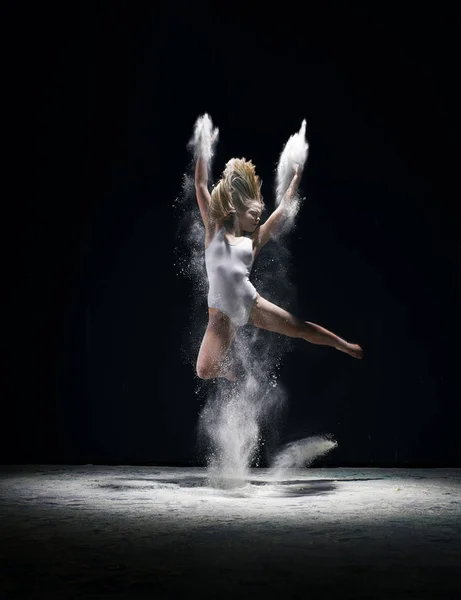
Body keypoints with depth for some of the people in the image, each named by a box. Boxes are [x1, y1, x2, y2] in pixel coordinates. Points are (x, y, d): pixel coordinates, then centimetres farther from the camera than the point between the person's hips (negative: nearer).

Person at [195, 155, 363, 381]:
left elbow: (283, 208, 16)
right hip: (221, 313, -2)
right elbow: (201, 186, 7)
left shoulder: (253, 241, 12)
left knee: (301, 328, 8)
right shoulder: (215, 231, 8)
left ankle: (346, 347, 27)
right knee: (204, 373, -14)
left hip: (252, 305, 2)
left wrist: (296, 177, 20)